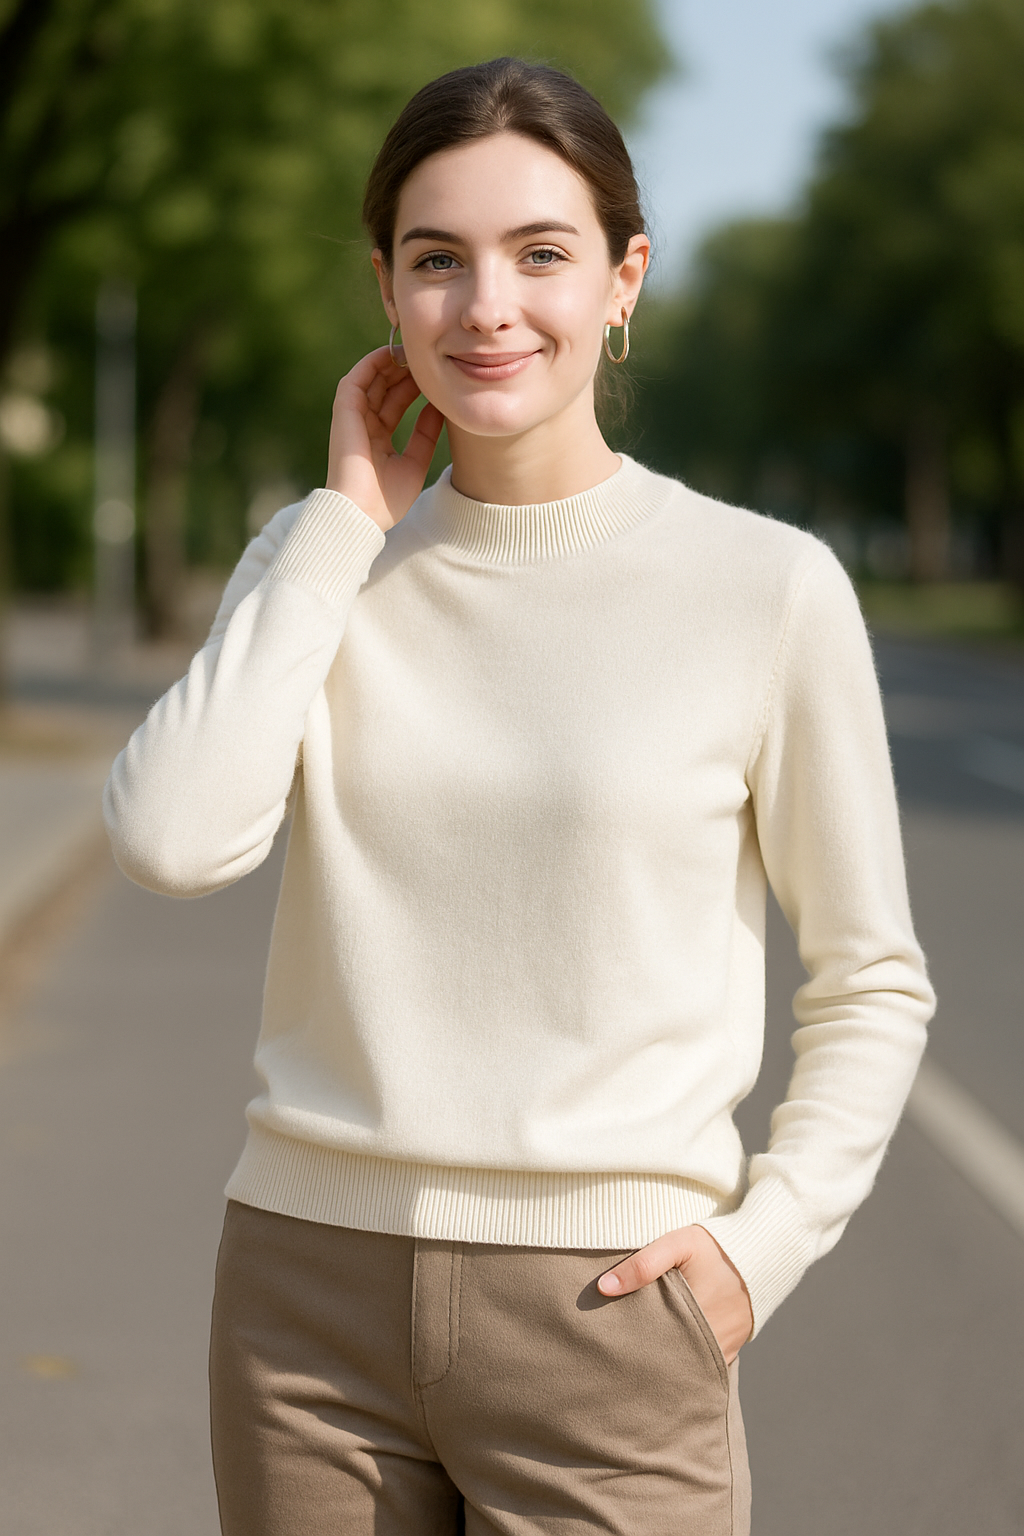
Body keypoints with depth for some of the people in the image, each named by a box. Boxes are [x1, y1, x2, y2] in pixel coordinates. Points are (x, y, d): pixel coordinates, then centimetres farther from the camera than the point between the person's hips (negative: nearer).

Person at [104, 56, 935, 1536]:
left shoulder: (767, 587, -5)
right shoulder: (322, 562, 4)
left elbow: (872, 982, 4)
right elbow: (171, 837, -13)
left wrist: (765, 1241, -8)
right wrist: (348, 521, -7)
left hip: (604, 1307, -2)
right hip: (314, 1292, 3)